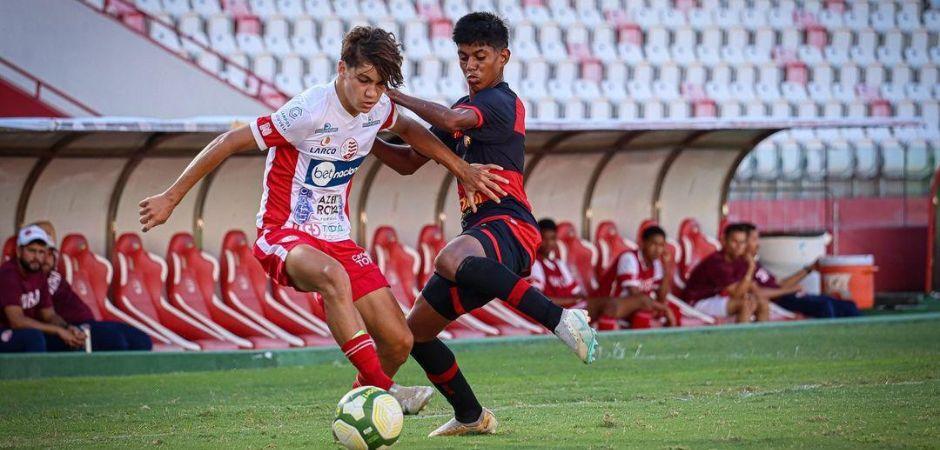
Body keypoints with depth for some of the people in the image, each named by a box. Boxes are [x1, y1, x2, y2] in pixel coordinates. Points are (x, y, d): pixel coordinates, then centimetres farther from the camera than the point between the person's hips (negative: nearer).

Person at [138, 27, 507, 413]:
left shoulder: (378, 109, -1)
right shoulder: (310, 112, -22)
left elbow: (409, 129, 24)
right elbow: (229, 142, -16)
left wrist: (462, 170, 15)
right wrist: (171, 198, -14)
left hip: (336, 238, 7)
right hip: (284, 236, -7)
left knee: (398, 342, -5)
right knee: (333, 276, -42)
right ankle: (382, 390, -42)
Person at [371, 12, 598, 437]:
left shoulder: (502, 103, -5)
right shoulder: (463, 108, 23)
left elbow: (453, 120, -26)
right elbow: (409, 161, 25)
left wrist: (394, 96, -16)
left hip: (509, 226, -9)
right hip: (477, 234, 9)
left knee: (450, 261, -43)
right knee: (416, 332, 10)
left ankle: (559, 318, -39)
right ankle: (471, 416, 24)